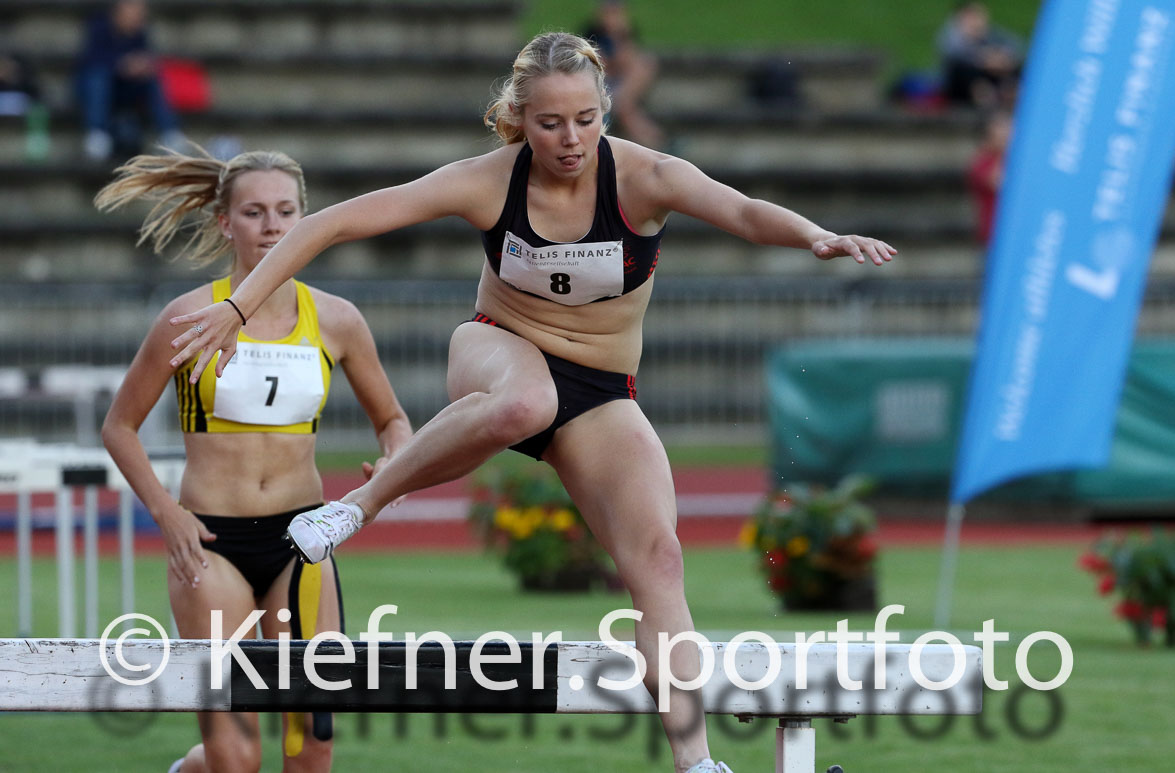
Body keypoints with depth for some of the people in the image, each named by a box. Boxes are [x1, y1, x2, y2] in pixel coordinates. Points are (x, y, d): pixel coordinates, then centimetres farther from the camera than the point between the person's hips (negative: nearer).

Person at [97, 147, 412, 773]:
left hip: (301, 538, 3)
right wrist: (165, 512, -9)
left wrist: (394, 466, -8)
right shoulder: (192, 318, -6)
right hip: (211, 539, -3)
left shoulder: (335, 321, 2)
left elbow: (392, 421, 15)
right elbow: (119, 426, 3)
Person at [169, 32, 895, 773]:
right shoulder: (488, 183, -17)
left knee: (657, 556, -20)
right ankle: (362, 503, -24)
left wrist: (819, 237, -59)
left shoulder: (642, 177, -19)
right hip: (499, 350, -1)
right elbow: (336, 222, -16)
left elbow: (741, 211, -38)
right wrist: (237, 308, -23)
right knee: (523, 402, -41)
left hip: (601, 397, 1)